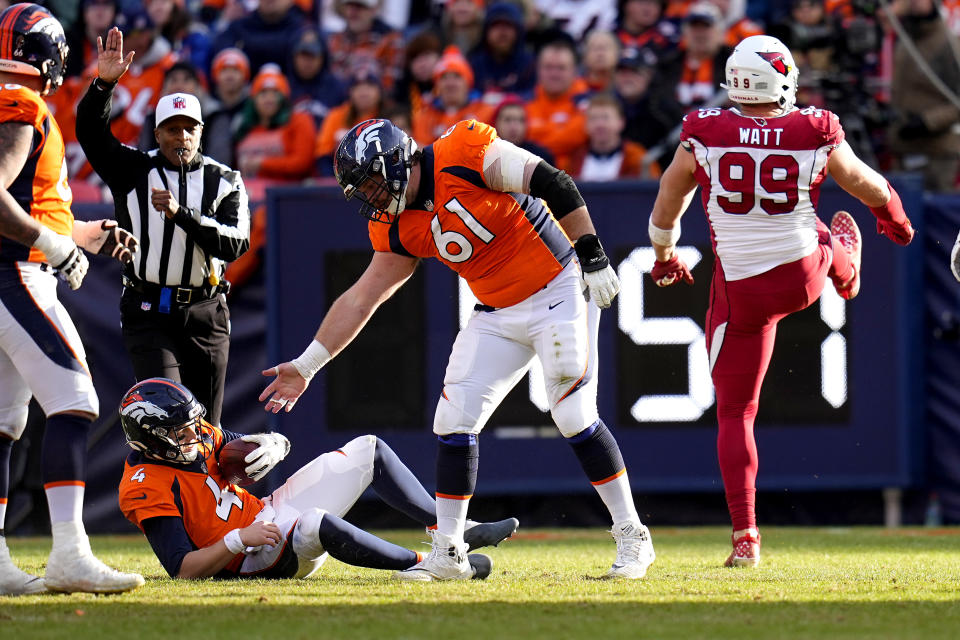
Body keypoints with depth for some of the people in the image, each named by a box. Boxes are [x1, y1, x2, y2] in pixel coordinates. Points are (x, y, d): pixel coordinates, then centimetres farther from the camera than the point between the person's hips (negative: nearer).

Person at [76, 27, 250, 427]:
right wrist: (104, 84, -23)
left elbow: (236, 245, -8)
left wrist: (180, 214, -19)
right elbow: (91, 132, -8)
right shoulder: (134, 171, 5)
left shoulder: (225, 182, 5)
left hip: (206, 314, 2)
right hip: (149, 314, -2)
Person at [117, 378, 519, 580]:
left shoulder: (199, 437, 5)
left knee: (368, 451, 7)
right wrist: (238, 540, -33)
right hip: (249, 562, -10)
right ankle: (421, 564, -29)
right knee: (314, 524, -43)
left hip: (265, 516, 10)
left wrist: (270, 447, -10)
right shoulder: (145, 488, -20)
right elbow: (183, 570, -25)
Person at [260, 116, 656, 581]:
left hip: (558, 293, -7)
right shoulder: (399, 229, 2)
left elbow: (555, 185, -19)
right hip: (499, 314, 7)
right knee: (454, 420, -2)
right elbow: (360, 300, 7)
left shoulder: (465, 155, -20)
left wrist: (592, 256, -21)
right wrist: (305, 366, 6)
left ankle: (631, 535, 2)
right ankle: (448, 555, 7)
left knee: (574, 417, -12)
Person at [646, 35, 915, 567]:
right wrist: (894, 218, 31)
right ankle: (848, 274, 73)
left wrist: (664, 257, 26)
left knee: (735, 413, 8)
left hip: (741, 292, -1)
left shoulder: (703, 137, -11)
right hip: (804, 276, 1)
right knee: (837, 236, 36)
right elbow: (872, 190, 7)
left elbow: (667, 206, 5)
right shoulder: (817, 136, -11)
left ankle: (744, 537, 0)